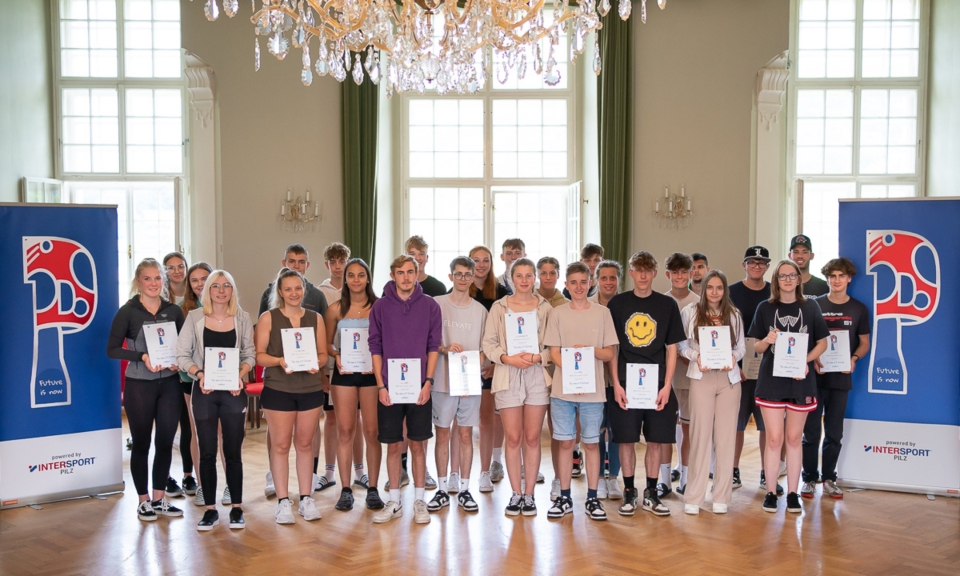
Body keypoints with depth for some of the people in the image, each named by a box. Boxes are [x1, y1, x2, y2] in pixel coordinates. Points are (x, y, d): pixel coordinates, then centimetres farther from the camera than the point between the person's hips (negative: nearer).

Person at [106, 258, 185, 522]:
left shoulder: (174, 310, 4)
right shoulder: (128, 311, -5)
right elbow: (112, 349, -7)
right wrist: (141, 356, -20)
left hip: (169, 384, 3)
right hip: (139, 385, -3)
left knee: (165, 442, 8)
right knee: (141, 443, 7)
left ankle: (159, 499, 21)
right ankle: (143, 500, 20)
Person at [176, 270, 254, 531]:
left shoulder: (242, 318, 3)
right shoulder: (195, 317, 1)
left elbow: (250, 354, 4)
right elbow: (182, 354, -1)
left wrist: (241, 375, -13)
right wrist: (199, 373, -17)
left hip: (233, 391, 0)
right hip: (204, 392, 0)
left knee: (233, 452, 4)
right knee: (207, 452, 5)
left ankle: (236, 508, 14)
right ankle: (210, 509, 16)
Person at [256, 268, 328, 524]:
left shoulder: (315, 318, 7)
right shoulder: (268, 317, 0)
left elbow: (323, 354, 8)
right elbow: (259, 355, -3)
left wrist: (315, 362, -13)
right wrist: (279, 361, -21)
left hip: (311, 389, 2)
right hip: (278, 389, -2)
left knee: (305, 443, 9)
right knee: (280, 444, 2)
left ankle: (306, 499, 18)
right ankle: (283, 501, 11)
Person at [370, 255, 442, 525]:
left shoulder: (430, 306, 1)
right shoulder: (380, 306, 2)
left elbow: (433, 347, 1)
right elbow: (375, 348, 2)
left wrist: (428, 382, -7)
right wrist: (381, 385, -5)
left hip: (419, 387, 0)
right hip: (389, 388, 1)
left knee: (417, 443, 7)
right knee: (393, 444, 8)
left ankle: (419, 501, 18)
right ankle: (394, 502, 20)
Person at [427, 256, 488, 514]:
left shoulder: (480, 310, 7)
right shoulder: (436, 304, 0)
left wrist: (477, 363, -8)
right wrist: (444, 349, -17)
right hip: (442, 380, -2)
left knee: (466, 435, 7)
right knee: (442, 435, 6)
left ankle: (464, 489, 17)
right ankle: (442, 490, 17)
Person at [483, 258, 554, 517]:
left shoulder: (545, 308, 5)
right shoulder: (499, 307, 5)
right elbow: (488, 343, 2)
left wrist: (538, 357, -13)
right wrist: (507, 358, -13)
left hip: (537, 376, 0)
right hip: (507, 378, 0)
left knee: (532, 438, 4)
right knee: (513, 439, 3)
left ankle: (529, 494, 15)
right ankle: (516, 493, 14)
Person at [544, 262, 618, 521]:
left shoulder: (602, 313, 3)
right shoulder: (558, 314, 3)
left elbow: (610, 353, 4)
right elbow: (554, 353, 0)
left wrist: (590, 350, -15)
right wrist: (572, 373, -16)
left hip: (593, 391, 0)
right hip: (562, 390, 0)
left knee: (591, 443, 6)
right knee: (565, 443, 7)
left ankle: (592, 499, 17)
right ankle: (565, 497, 17)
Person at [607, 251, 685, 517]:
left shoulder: (667, 305, 4)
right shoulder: (617, 303, 2)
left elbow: (672, 349, 5)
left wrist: (667, 386, -3)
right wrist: (616, 384, -5)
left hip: (658, 384, 1)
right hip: (626, 384, -1)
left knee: (655, 440, 6)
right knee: (626, 439, 4)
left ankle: (651, 493, 20)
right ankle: (629, 493, 18)